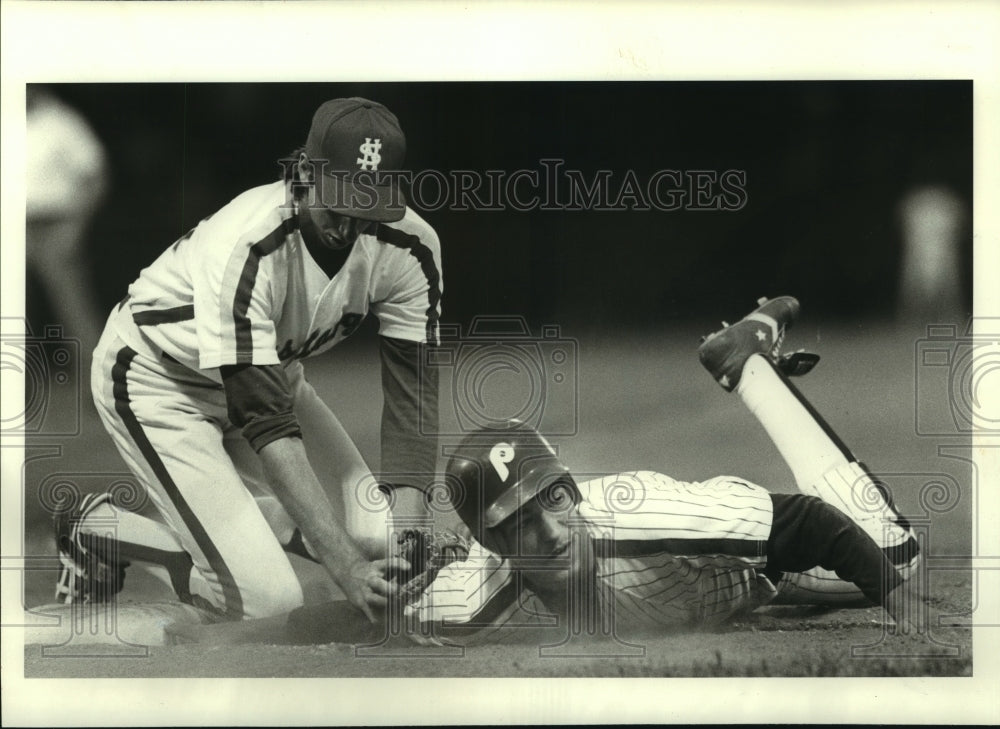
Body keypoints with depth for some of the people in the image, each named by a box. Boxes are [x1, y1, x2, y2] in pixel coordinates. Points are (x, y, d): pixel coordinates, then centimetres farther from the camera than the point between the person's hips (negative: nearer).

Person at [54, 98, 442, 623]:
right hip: (157, 377, -7)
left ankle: (234, 504, 17)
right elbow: (267, 422, -39)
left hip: (269, 367, 7)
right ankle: (99, 529, 4)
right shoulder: (245, 247, -37)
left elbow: (411, 391, -16)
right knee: (268, 600, -18)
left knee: (374, 536, -6)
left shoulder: (408, 245, -20)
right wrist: (345, 567, -44)